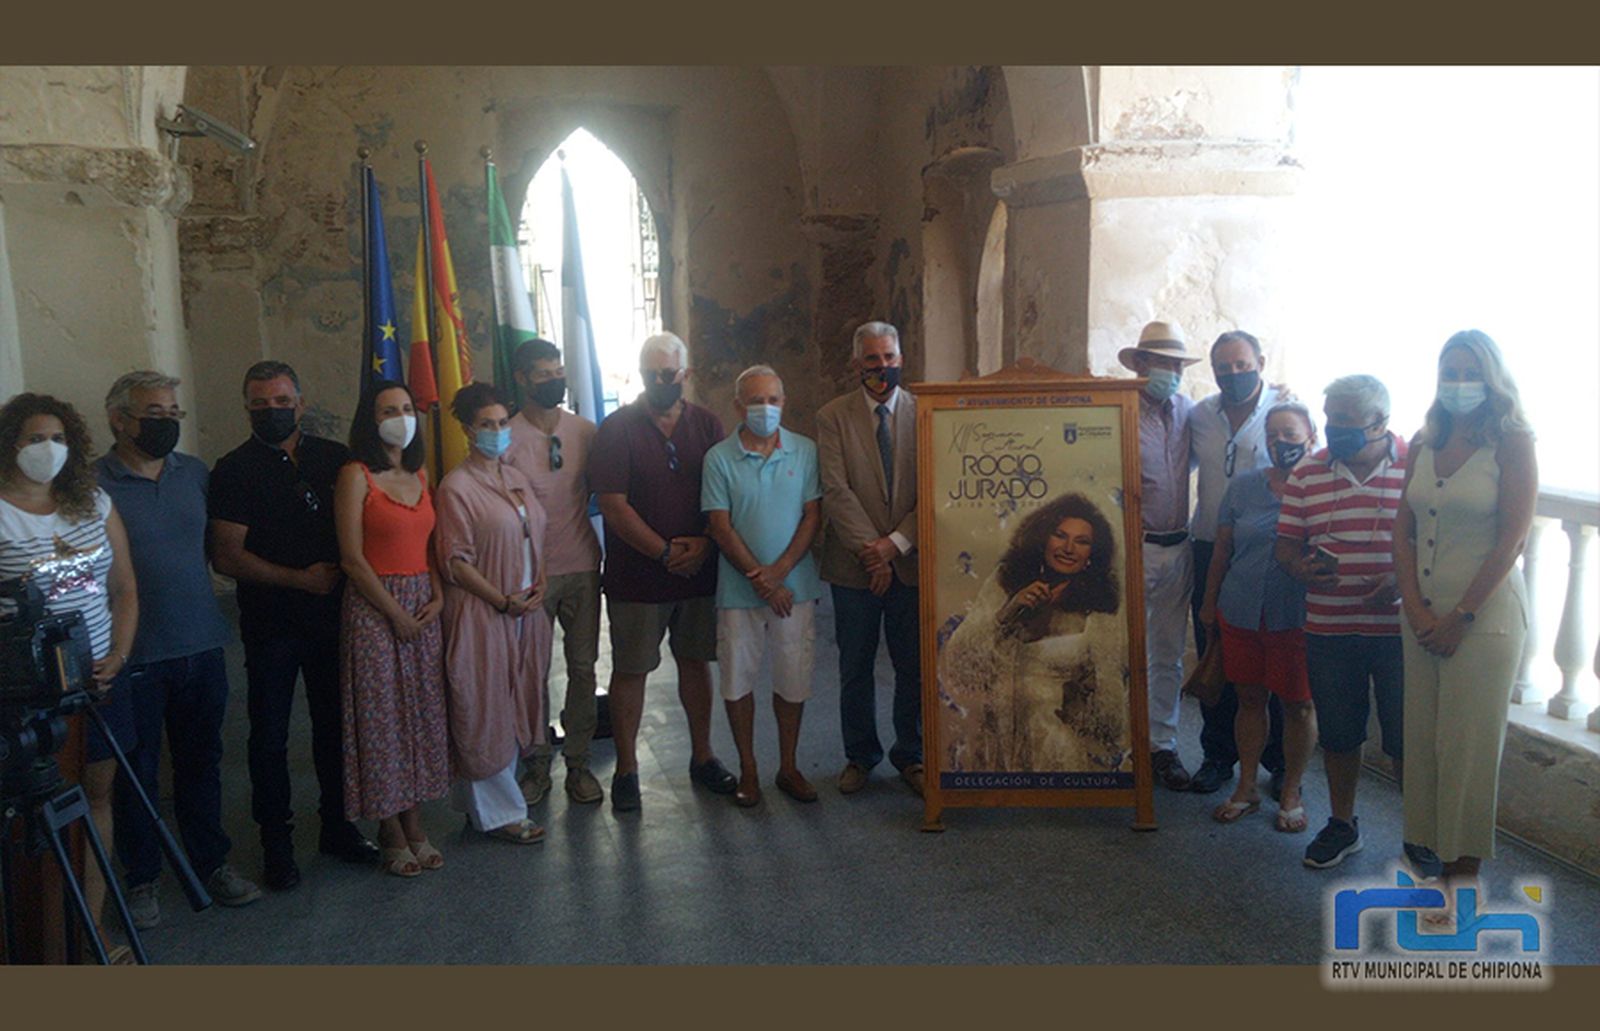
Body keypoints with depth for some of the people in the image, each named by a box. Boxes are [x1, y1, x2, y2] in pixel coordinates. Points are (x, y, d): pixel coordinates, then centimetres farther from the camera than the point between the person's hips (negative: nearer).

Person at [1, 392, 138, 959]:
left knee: (97, 793, 10)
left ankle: (93, 920, 21)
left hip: (102, 678, 5)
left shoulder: (95, 504, 8)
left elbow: (124, 589, 11)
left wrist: (117, 658, 1)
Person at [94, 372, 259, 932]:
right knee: (136, 773, 10)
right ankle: (142, 879, 27)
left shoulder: (196, 473, 6)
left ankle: (211, 864, 30)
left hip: (201, 649, 4)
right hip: (134, 658, -4)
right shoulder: (91, 485, -10)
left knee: (201, 763, 16)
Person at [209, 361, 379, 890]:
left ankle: (338, 826, 27)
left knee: (335, 725, 12)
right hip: (270, 623, -3)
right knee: (270, 736, 6)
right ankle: (276, 842, 19)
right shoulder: (234, 470, -5)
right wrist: (299, 579, -14)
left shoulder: (334, 458, 6)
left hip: (332, 615, 3)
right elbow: (226, 556, -10)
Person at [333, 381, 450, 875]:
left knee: (421, 713, 10)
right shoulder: (356, 475, -8)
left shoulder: (419, 474, 11)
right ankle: (393, 838, 14)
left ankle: (415, 827, 22)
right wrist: (396, 613, -12)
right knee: (382, 717, 1)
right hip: (374, 607, -6)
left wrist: (437, 596, -2)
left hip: (423, 607, 6)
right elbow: (352, 558, -12)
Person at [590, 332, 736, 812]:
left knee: (696, 662, 13)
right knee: (630, 669, 5)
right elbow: (613, 505, -11)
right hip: (636, 575, -3)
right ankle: (626, 768, 18)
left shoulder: (707, 425, 4)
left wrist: (703, 545, -12)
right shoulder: (617, 428, -6)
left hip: (698, 571, 3)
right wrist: (665, 552, -15)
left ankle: (702, 756, 29)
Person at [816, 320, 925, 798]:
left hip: (910, 560, 1)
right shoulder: (832, 417, 1)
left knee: (914, 666, 7)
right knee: (855, 668, 9)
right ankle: (860, 756, 27)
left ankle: (910, 756, 25)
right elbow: (836, 491, -7)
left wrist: (896, 542, -13)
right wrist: (869, 549, -14)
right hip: (855, 562, 0)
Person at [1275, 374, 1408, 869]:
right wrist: (1301, 566, -14)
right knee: (1338, 734, 15)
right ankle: (1342, 824, 33)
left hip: (1401, 629, -3)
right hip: (1329, 630, 3)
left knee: (1406, 739, 7)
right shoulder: (1307, 473, 4)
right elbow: (1286, 543, 8)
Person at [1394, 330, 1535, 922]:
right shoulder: (1425, 445, 9)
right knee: (1422, 737, 10)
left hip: (1484, 613, -5)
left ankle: (1462, 872, 13)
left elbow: (1511, 538, -12)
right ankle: (1426, 852, 23)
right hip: (1423, 612, 5)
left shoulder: (1512, 443, -6)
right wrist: (1416, 609, -4)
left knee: (1467, 745, 1)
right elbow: (1403, 533, 7)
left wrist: (1461, 615, -12)